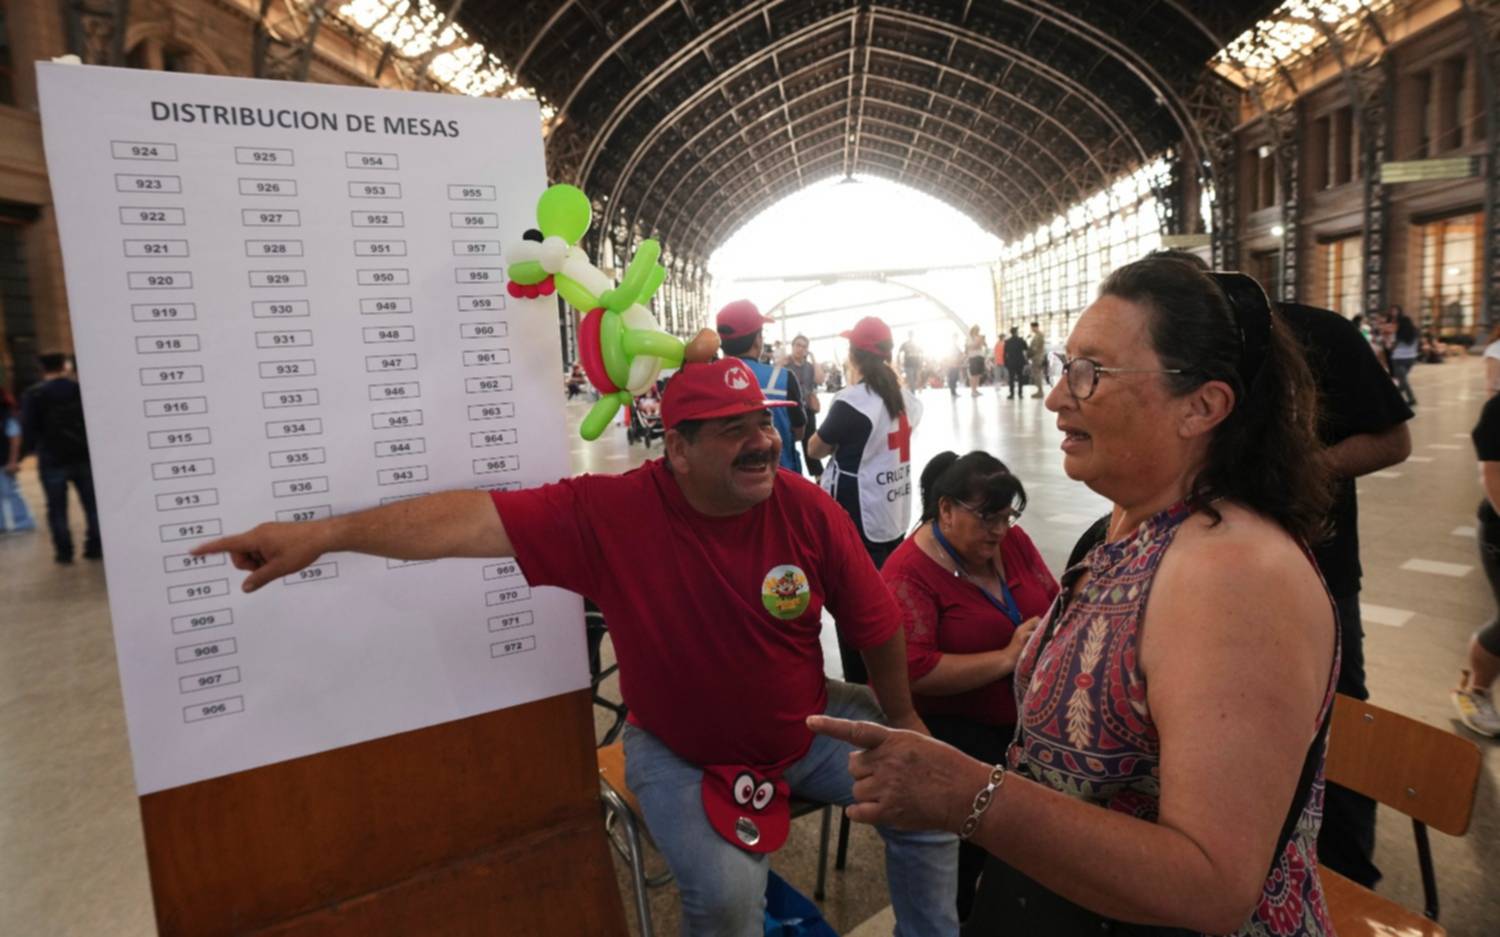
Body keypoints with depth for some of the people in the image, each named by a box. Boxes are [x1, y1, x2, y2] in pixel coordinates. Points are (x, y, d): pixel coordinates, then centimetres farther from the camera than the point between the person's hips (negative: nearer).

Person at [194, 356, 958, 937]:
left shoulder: (807, 507, -18)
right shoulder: (611, 513, -24)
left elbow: (875, 622, -6)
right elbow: (477, 517, -28)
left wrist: (902, 719, 4)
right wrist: (323, 534, -34)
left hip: (810, 727, 3)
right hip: (682, 753, -3)